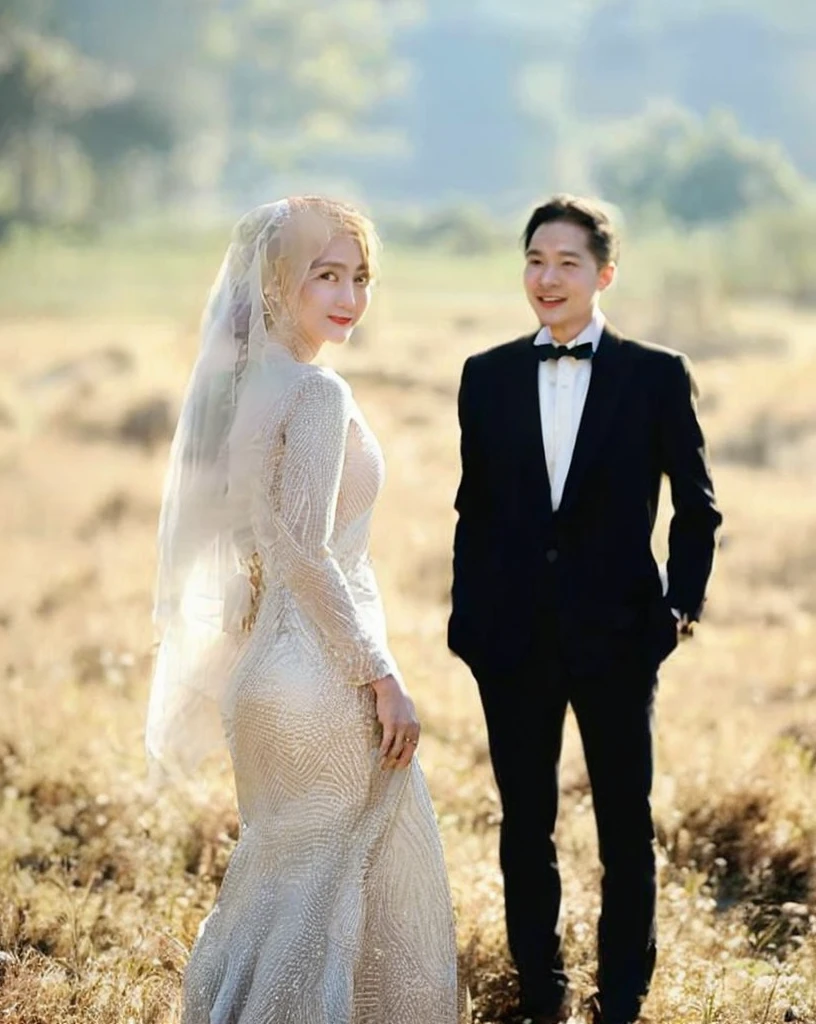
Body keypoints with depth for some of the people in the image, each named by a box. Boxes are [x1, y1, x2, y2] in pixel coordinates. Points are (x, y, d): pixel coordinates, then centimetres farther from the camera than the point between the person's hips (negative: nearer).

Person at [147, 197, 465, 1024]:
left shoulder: (235, 384, 9)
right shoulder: (318, 394, -17)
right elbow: (307, 554, -22)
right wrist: (381, 676, -17)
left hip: (261, 669, 9)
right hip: (323, 676, -9)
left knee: (276, 879, 20)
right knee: (352, 888, 4)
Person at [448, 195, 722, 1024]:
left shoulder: (656, 377, -1)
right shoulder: (487, 377, 6)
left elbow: (695, 504, 4)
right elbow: (474, 508, 10)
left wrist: (683, 600, -6)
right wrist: (466, 616, 4)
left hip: (616, 635, -2)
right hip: (513, 637, 2)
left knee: (625, 825, 6)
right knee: (525, 824, 10)